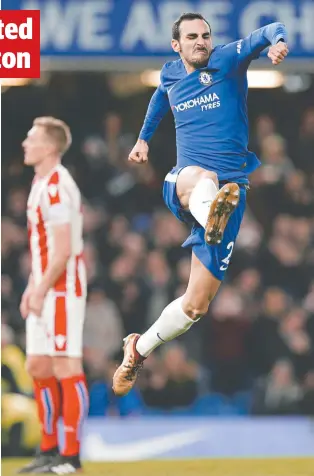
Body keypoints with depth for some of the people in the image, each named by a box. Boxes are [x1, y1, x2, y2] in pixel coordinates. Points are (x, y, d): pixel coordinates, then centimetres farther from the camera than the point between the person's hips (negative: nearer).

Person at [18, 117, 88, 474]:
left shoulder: (56, 188, -16)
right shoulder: (41, 184, 15)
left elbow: (63, 250, -20)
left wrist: (41, 291, -17)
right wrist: (31, 288, 18)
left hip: (62, 290, -10)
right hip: (45, 290, 10)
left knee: (66, 368, -7)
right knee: (38, 367, 13)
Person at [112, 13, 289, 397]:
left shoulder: (229, 59, -1)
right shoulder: (170, 74, 12)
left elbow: (268, 33, -17)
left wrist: (278, 40, -40)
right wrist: (144, 138, 43)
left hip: (230, 187, -1)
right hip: (182, 186, 1)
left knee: (196, 306, -2)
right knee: (201, 178, -42)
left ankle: (139, 350, 21)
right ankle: (210, 217, -79)